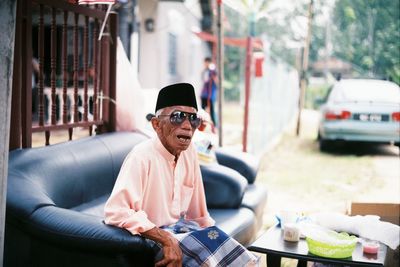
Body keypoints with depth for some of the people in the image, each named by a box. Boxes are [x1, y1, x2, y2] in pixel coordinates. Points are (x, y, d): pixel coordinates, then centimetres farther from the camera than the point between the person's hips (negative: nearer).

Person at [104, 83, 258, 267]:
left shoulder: (189, 151, 2)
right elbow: (115, 212, -30)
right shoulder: (142, 156, -21)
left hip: (180, 227, 7)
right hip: (151, 237, -7)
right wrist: (166, 240, -31)